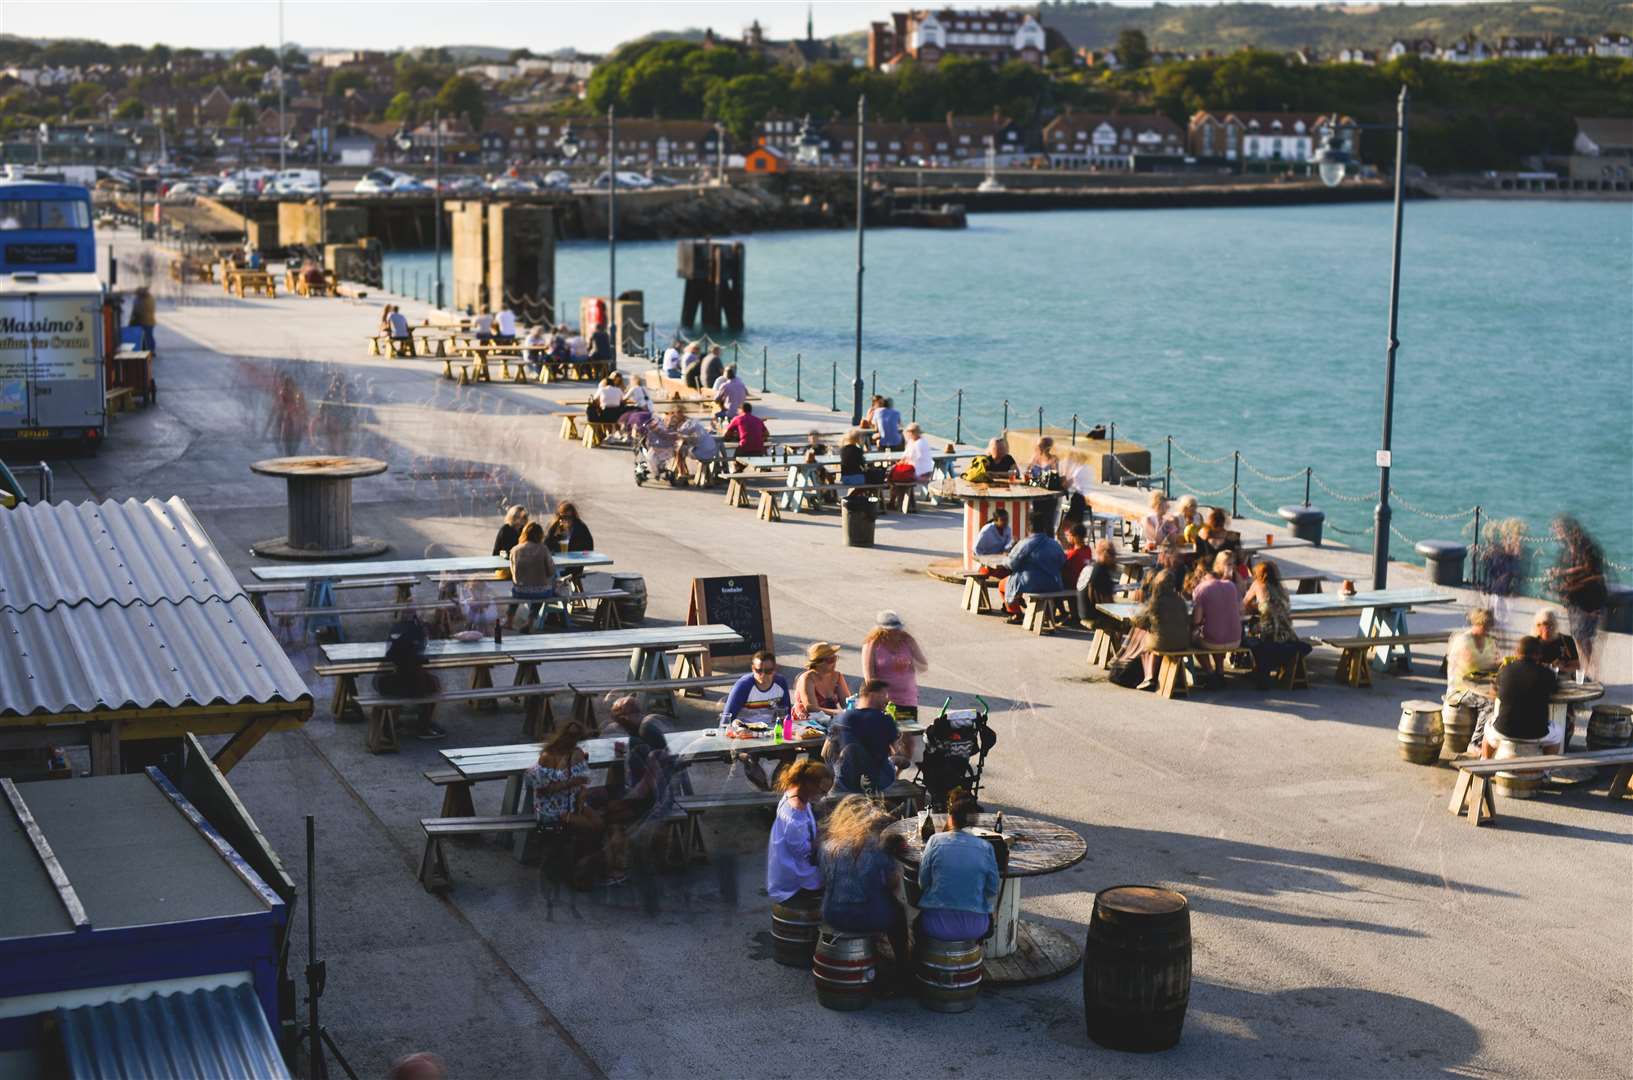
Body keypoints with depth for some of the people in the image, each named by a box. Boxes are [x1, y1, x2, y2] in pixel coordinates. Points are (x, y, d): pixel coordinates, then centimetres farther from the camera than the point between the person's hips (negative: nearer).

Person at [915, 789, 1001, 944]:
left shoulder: (936, 841, -7)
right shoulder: (985, 848, -5)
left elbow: (922, 883, -1)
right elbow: (993, 890, 2)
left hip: (937, 925, -1)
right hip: (974, 928, 1)